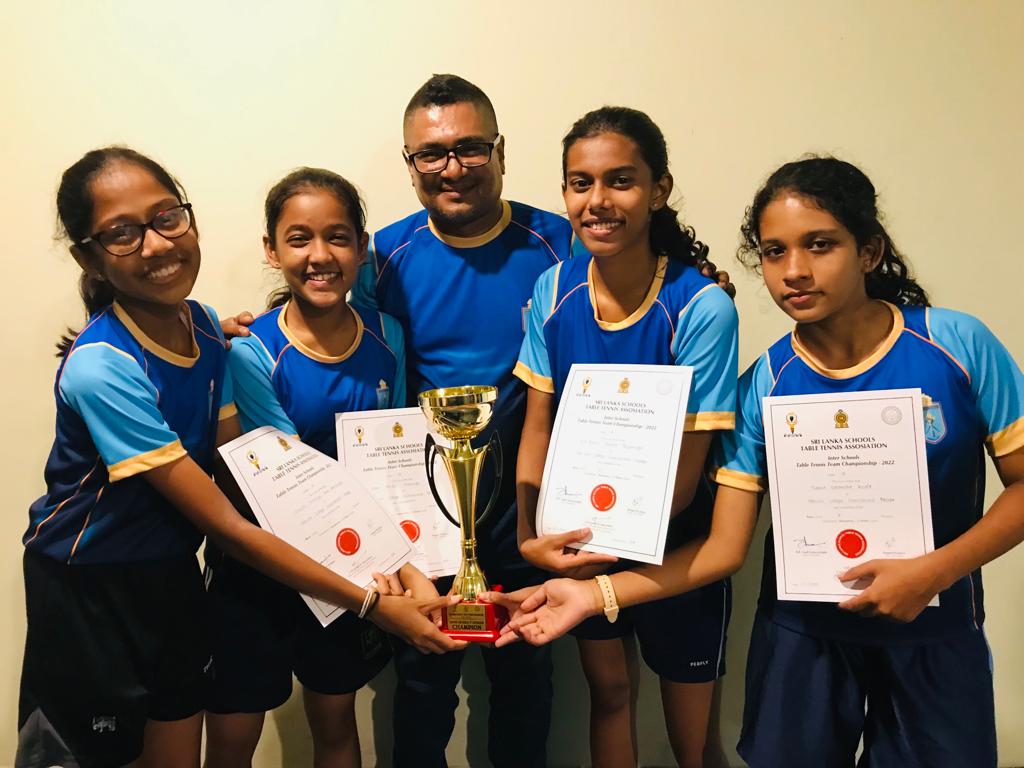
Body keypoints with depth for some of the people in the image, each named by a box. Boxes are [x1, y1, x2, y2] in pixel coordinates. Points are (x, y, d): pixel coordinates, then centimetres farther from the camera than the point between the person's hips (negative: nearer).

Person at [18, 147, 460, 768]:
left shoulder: (205, 327, -6)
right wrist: (371, 604, -28)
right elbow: (224, 523, -28)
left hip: (173, 573, 6)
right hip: (88, 589, -6)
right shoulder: (101, 368, -28)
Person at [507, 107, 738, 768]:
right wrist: (530, 535, -16)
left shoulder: (701, 308, -22)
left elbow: (685, 473, -18)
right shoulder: (554, 290, -9)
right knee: (609, 692, 24)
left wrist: (611, 547, -19)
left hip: (672, 544, -3)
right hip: (582, 538, 4)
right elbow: (538, 428, -4)